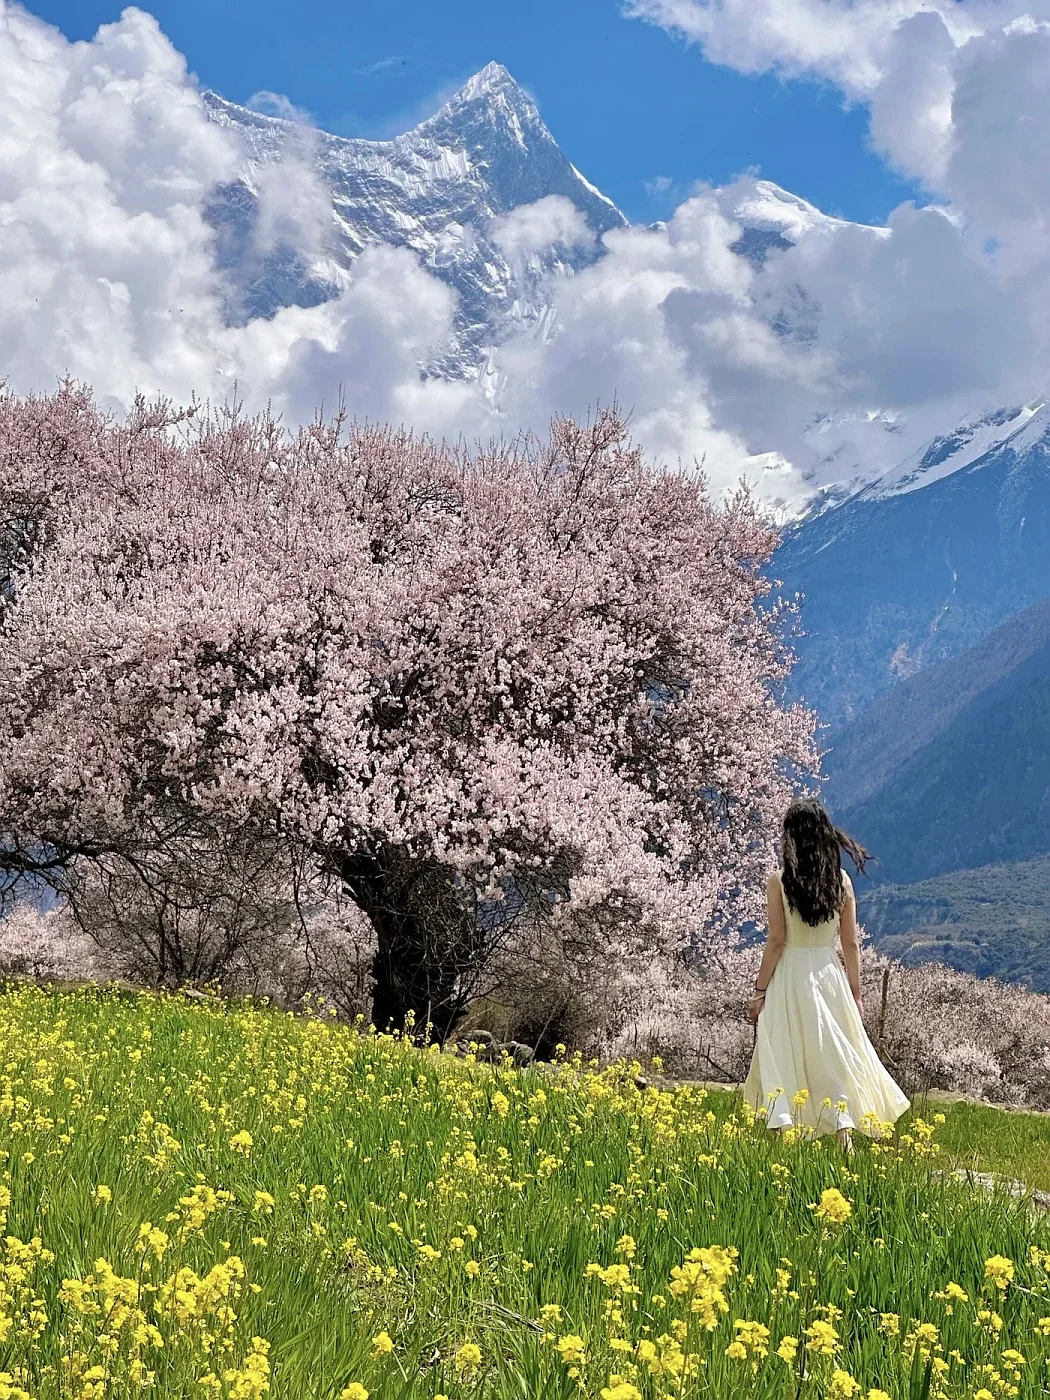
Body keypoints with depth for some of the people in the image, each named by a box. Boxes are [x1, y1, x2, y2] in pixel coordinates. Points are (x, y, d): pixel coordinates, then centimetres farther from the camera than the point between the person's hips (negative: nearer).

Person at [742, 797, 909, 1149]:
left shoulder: (779, 881, -9)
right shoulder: (841, 880, 1)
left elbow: (776, 941, -10)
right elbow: (851, 943, 4)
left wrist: (760, 990, -2)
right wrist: (855, 992, 13)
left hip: (790, 974, -3)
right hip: (829, 972, 3)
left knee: (782, 1058, 6)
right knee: (833, 1054, 12)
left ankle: (782, 1130, 1)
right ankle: (844, 1125, 2)